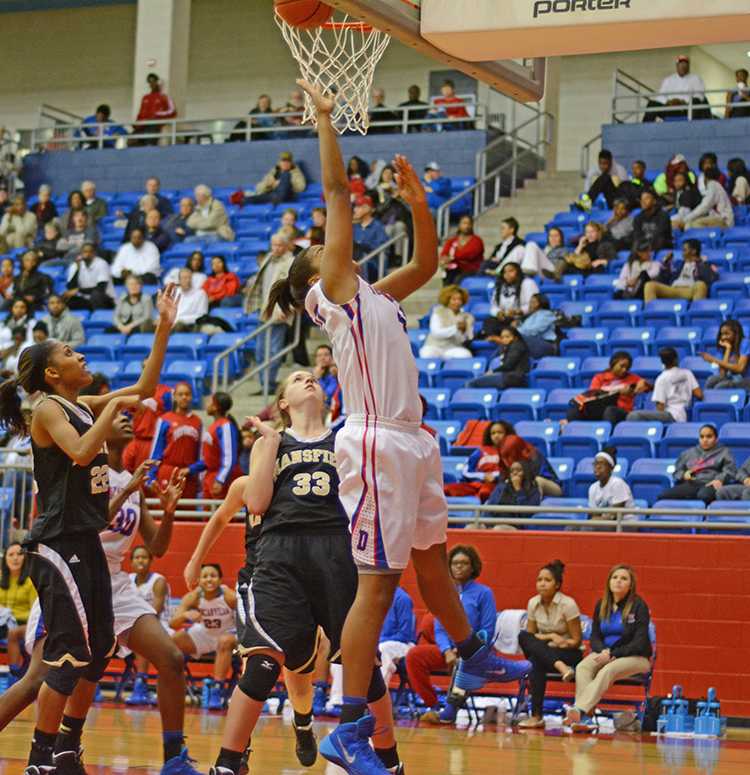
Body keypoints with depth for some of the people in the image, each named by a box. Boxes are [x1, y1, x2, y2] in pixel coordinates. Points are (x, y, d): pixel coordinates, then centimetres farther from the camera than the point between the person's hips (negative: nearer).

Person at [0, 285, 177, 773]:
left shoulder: (85, 407, 13)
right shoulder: (47, 409, -9)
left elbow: (144, 389, 18)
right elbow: (80, 452, -26)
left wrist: (164, 327, 12)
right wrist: (115, 406, -17)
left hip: (86, 542, 9)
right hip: (57, 544, -9)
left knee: (99, 651, 11)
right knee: (69, 656, -10)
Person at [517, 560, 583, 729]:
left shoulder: (568, 604, -12)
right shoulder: (533, 603, 1)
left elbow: (576, 641, -8)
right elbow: (530, 635, 5)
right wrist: (551, 637, -13)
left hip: (569, 654, -5)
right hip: (542, 650, 5)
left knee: (536, 660, -35)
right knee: (523, 635, -31)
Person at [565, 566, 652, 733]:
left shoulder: (638, 605, -5)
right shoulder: (601, 605, 10)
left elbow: (639, 643, -10)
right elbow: (595, 637, 12)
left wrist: (613, 654, -18)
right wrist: (603, 651, -11)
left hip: (634, 657, -5)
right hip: (605, 652, 5)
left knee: (607, 671, -36)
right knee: (582, 667, -27)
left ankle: (579, 710, -52)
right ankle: (583, 718, -43)